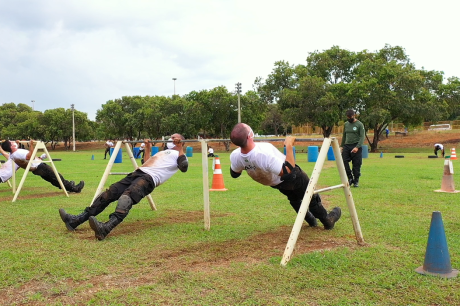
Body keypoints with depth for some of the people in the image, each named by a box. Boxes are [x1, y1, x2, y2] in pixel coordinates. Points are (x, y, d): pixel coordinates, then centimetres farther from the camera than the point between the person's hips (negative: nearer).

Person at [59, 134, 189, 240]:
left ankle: (106, 227, -59)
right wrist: (148, 148, 45)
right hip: (138, 173, 9)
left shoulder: (179, 155, 15)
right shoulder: (163, 152, 40)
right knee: (110, 193, -9)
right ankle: (76, 220, -14)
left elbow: (183, 167, -7)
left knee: (126, 196, -37)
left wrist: (180, 148, -6)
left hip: (150, 178, -8)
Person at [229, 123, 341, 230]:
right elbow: (289, 172, -39)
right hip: (292, 178, -6)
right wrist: (289, 146, -37)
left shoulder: (235, 156, -29)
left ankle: (311, 220, 49)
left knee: (293, 198, 32)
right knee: (311, 196, 20)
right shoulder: (264, 154, -49)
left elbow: (234, 174, -5)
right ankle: (327, 220, 40)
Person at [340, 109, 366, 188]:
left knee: (356, 165, -1)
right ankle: (350, 177, 7)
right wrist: (341, 146, 17)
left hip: (356, 147, -5)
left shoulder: (360, 124, -4)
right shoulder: (346, 124, 13)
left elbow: (362, 137, -9)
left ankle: (356, 181, 13)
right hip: (347, 146, 5)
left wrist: (357, 147, -21)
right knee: (344, 161, -8)